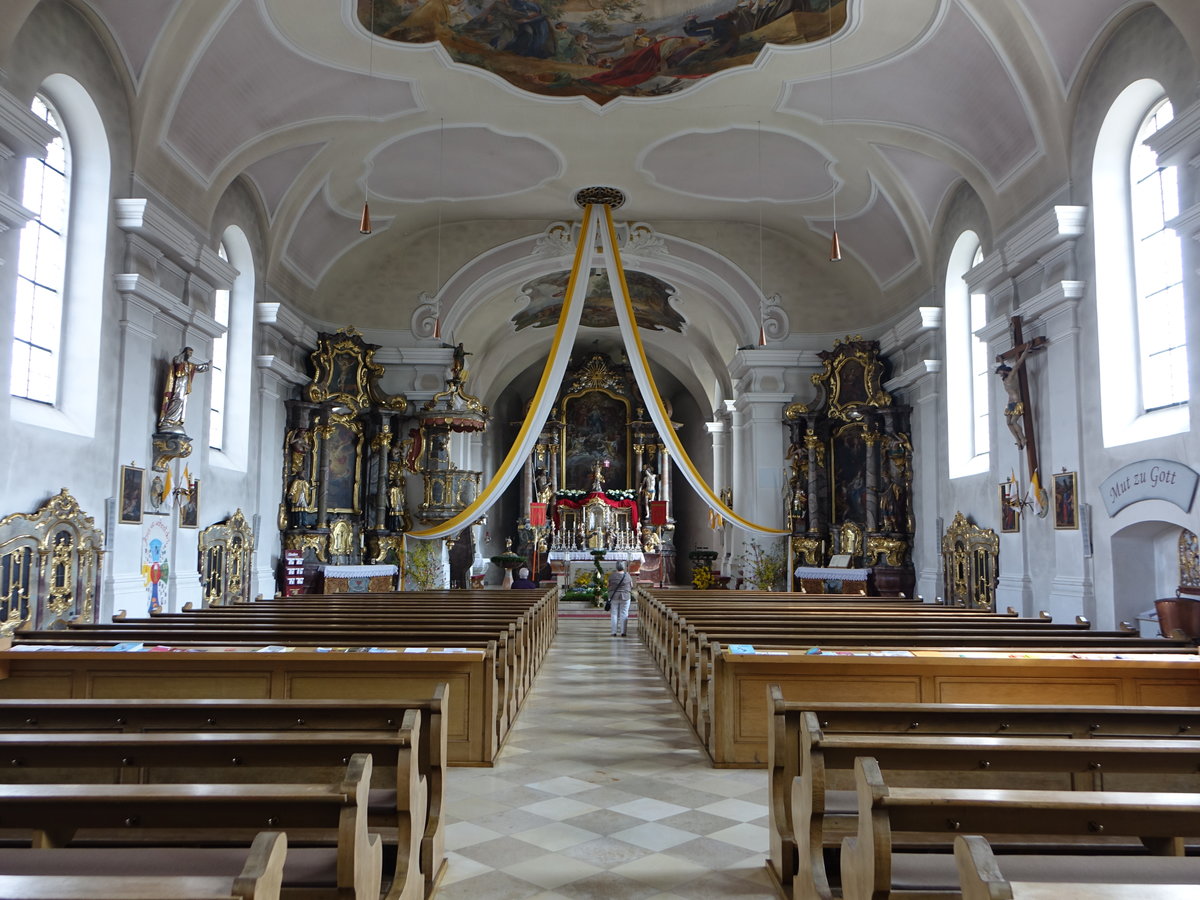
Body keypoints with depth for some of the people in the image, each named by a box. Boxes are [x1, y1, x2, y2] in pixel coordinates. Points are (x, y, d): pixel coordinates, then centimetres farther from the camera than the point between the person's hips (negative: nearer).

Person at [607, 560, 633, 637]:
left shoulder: (612, 576, -5)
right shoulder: (627, 576, -5)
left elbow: (608, 586, 2)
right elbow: (631, 586, 5)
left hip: (614, 597, 1)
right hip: (625, 596, 0)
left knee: (614, 614, 6)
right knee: (624, 614, 4)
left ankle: (614, 632, 4)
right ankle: (623, 632, 1)